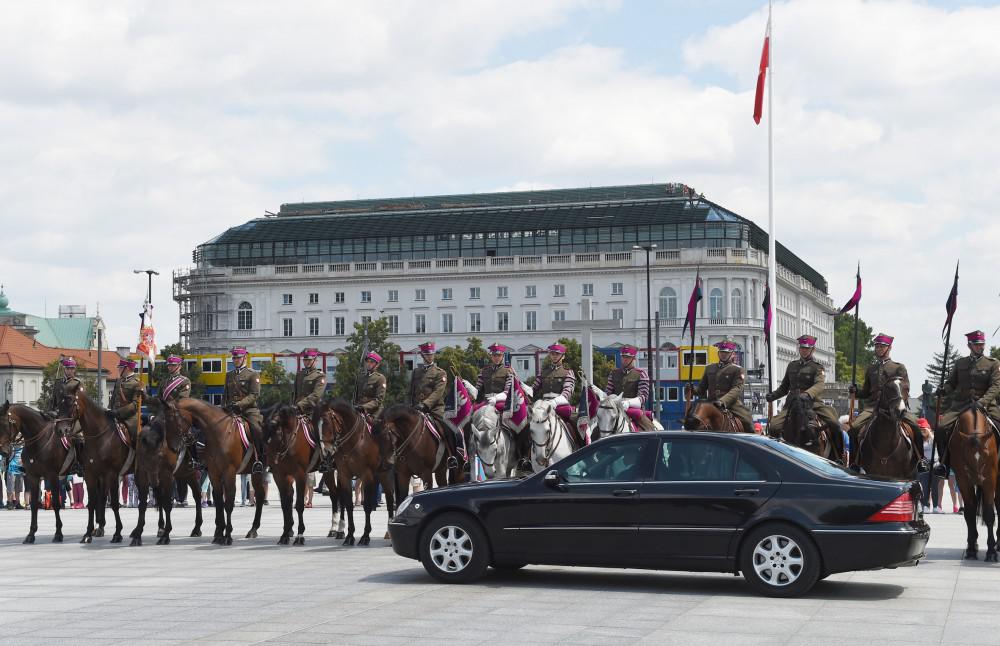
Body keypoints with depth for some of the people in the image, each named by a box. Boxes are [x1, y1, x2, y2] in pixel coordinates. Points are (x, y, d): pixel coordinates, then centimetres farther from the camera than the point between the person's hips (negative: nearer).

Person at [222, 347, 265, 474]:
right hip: (231, 411, 6)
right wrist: (224, 407, 5)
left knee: (257, 429, -28)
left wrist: (240, 403, -20)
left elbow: (254, 395, -8)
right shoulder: (229, 375, 19)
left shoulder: (252, 374, 2)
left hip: (249, 409, -6)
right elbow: (225, 394, 24)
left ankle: (259, 459, -20)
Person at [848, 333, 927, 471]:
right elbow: (866, 393, 24)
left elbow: (904, 390, 3)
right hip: (873, 407, 3)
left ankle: (920, 460, -11)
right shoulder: (870, 369, 20)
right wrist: (856, 392, 3)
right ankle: (854, 462, -10)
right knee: (854, 428, -22)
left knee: (915, 427, -27)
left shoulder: (899, 368, 10)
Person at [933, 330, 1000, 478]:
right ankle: (945, 463, -5)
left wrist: (983, 401, -23)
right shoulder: (960, 363, 15)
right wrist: (944, 390, -10)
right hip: (961, 404, 1)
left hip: (985, 405, -1)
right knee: (941, 427, -19)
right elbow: (951, 382, 15)